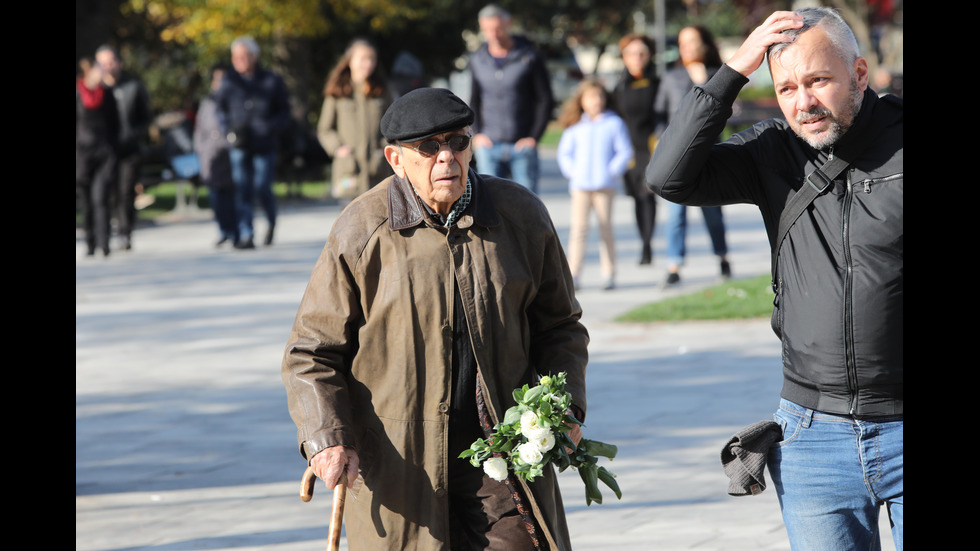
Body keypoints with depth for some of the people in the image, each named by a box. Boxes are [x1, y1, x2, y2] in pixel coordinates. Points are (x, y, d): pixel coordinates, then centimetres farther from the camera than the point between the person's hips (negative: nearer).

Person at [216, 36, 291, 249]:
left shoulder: (271, 81, 0)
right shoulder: (229, 81, 5)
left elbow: (284, 112, 4)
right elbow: (222, 111, 14)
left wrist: (270, 129, -13)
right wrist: (231, 131, -4)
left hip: (265, 145, -2)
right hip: (239, 146, 2)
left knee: (262, 188, -4)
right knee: (242, 190, -6)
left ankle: (271, 220, 27)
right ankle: (246, 235, -5)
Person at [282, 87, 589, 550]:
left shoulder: (521, 215, 4)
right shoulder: (362, 231, -5)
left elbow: (559, 325, 16)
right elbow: (311, 351, -1)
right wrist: (326, 438, -16)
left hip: (500, 455, 2)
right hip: (399, 465, -2)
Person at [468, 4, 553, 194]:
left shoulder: (530, 57, -2)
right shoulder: (477, 60, 8)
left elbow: (546, 100, 1)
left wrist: (534, 137, -6)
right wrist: (476, 134, 5)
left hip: (523, 145, -2)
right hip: (489, 146, 2)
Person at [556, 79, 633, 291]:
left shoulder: (615, 124, 4)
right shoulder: (575, 126, 8)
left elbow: (625, 151, 3)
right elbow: (564, 152, 14)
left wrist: (614, 171, -7)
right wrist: (571, 170, 0)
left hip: (605, 185, -1)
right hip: (580, 186, 1)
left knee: (606, 229, 3)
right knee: (578, 228, -5)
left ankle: (609, 274, 10)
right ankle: (573, 274, -3)